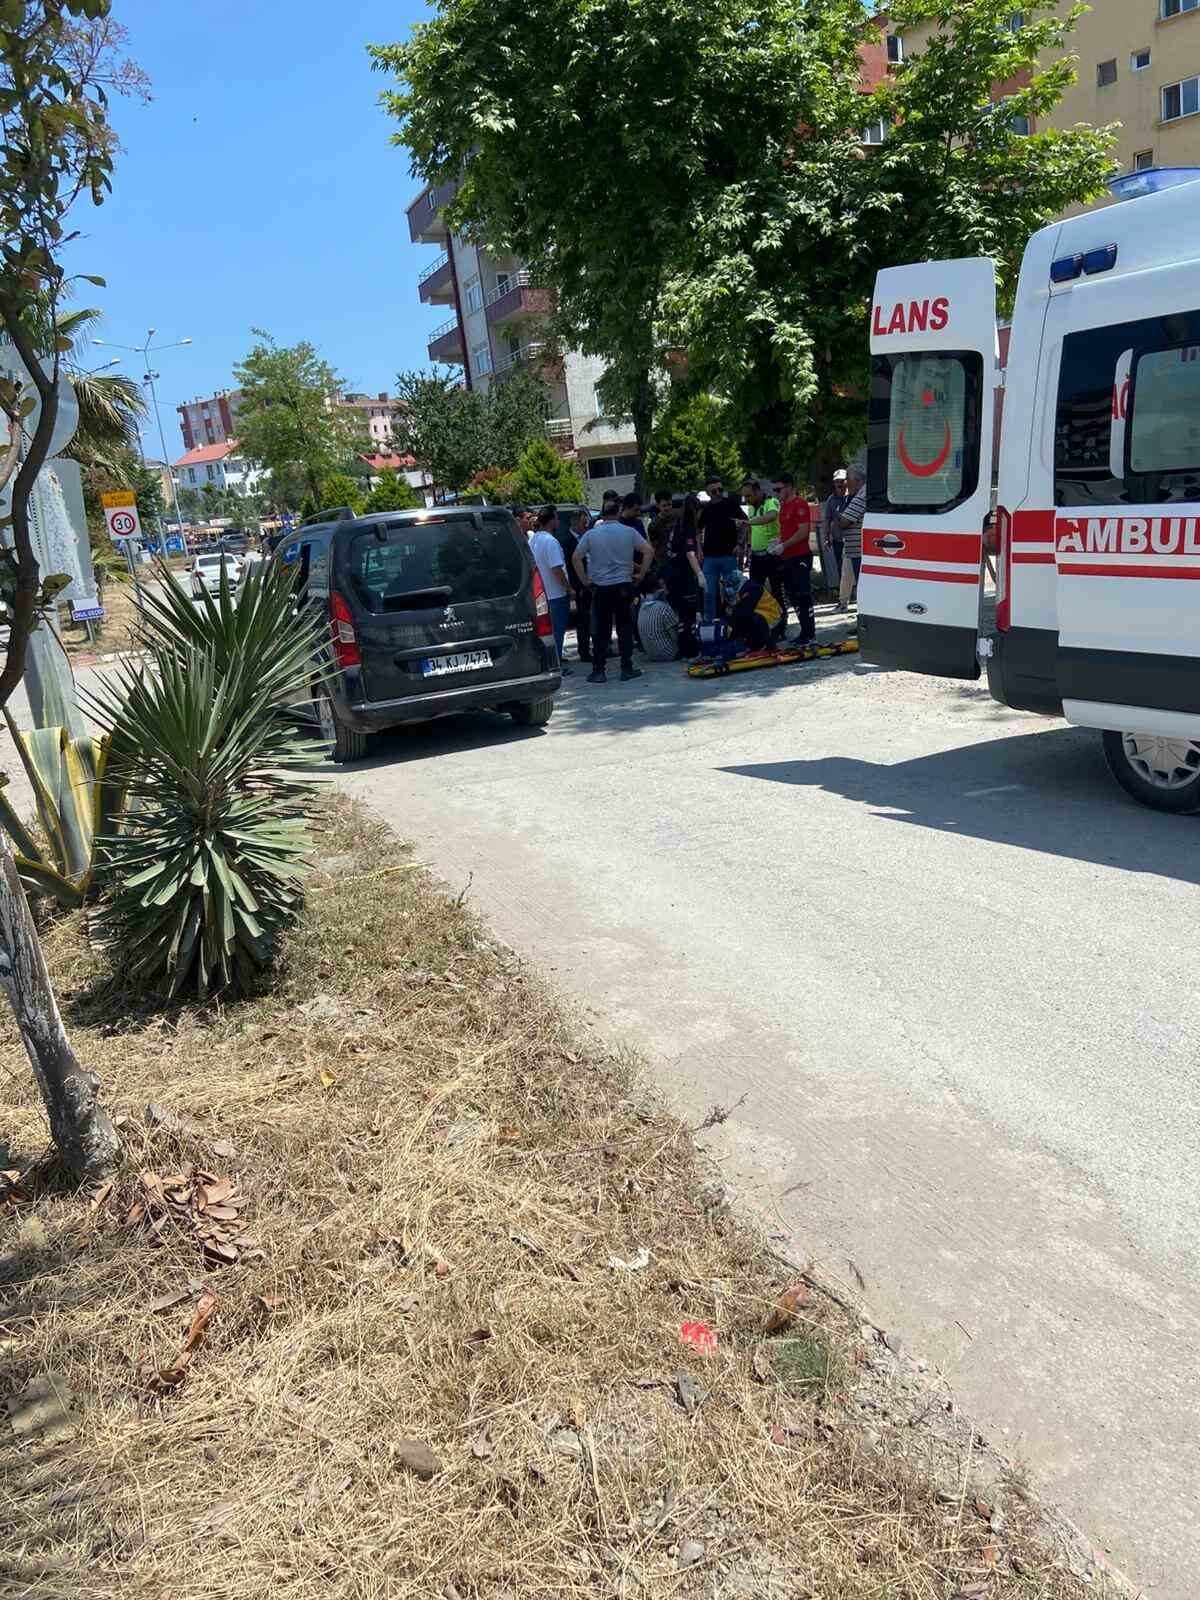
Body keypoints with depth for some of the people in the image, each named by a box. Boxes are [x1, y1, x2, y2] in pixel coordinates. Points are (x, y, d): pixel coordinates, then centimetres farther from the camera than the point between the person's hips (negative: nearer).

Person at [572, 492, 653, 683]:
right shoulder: (629, 532, 0)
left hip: (600, 587, 0)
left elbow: (577, 557, -2)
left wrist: (585, 579, 5)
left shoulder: (591, 534, 0)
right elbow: (648, 551, -4)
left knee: (600, 631, 4)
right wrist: (641, 574, 3)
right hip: (624, 586, 0)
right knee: (625, 628, 8)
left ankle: (598, 671, 4)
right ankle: (626, 669, 9)